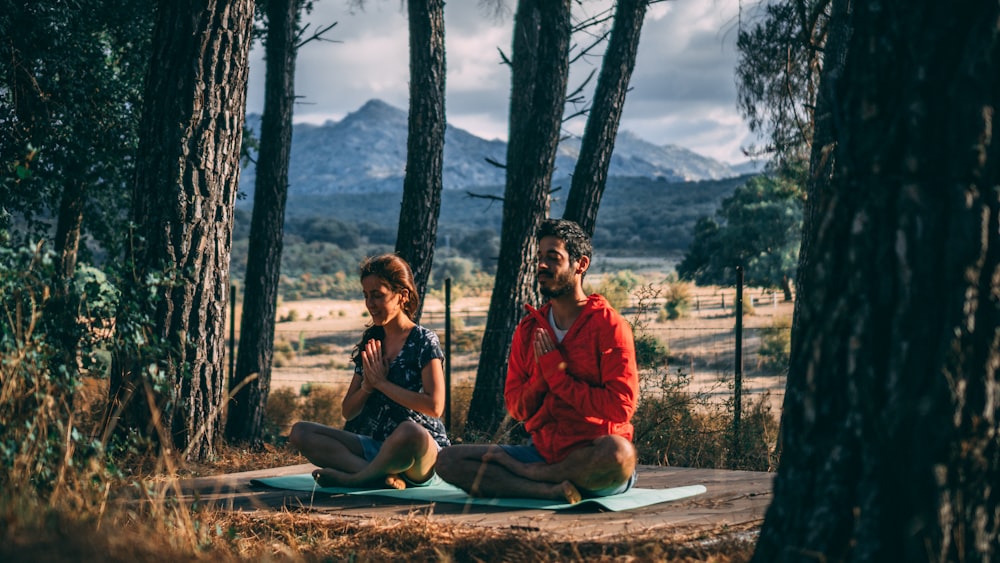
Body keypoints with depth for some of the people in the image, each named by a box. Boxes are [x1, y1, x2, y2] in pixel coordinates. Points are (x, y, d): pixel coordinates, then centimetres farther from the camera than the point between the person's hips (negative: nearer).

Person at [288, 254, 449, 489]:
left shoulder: (424, 341, -4)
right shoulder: (370, 343, 12)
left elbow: (434, 406, -16)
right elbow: (348, 412, 13)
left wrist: (382, 383, -12)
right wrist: (367, 387, -8)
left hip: (423, 454, -6)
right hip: (375, 447, 6)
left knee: (410, 431, -42)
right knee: (300, 432, -11)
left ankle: (354, 478, -17)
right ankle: (382, 475, -28)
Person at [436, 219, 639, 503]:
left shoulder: (608, 325, -6)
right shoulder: (528, 329, 11)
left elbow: (620, 408, -15)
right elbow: (516, 408, 8)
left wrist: (557, 375, -10)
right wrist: (542, 375, -11)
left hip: (595, 461, -5)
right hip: (543, 453, 5)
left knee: (618, 453, -40)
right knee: (447, 460, -10)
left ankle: (516, 472, -17)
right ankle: (553, 489, -25)